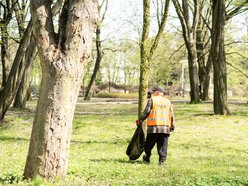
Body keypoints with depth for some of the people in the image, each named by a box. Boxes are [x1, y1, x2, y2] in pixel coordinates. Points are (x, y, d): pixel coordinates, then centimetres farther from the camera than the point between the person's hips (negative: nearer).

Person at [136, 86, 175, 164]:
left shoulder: (152, 99, 1)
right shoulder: (168, 101, 14)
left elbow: (146, 111, -5)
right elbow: (171, 115, 12)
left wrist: (140, 120, 5)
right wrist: (172, 126, 18)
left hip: (154, 126, -3)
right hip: (165, 127, 3)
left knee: (149, 144, 10)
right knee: (162, 145, 6)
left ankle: (147, 158, 20)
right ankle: (162, 160, 1)